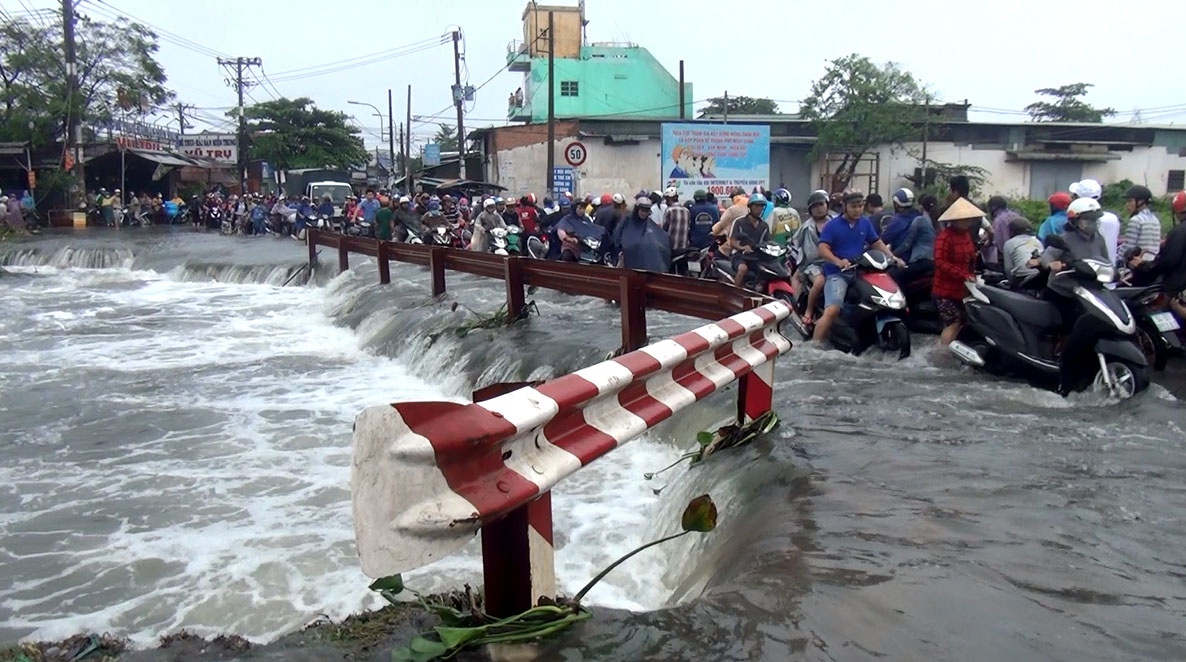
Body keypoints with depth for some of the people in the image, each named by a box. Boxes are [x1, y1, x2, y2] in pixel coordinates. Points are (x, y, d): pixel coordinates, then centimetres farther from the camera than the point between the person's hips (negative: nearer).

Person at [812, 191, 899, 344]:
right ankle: (814, 345, -25)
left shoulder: (865, 222, 12)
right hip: (837, 273, -6)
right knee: (832, 310, -26)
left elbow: (877, 242, 19)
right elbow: (823, 249, -15)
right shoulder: (832, 225, -5)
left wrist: (893, 258, 6)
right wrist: (838, 262, -32)